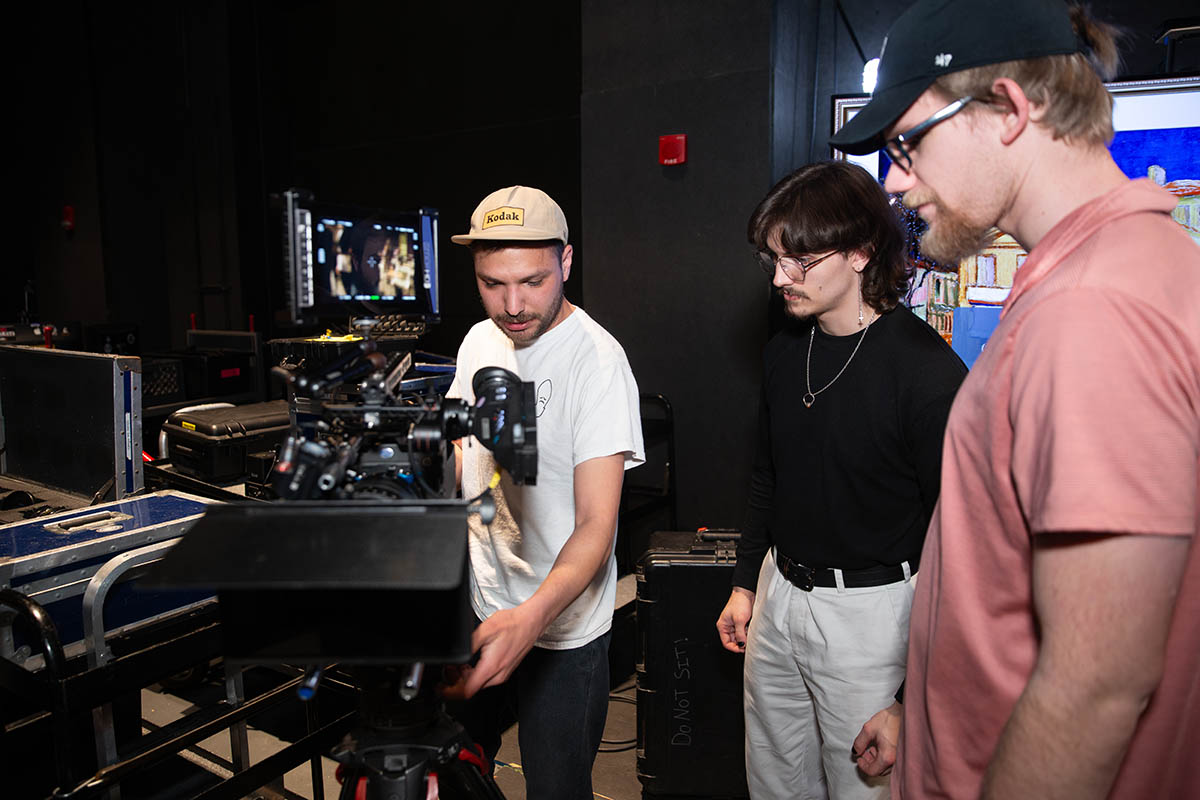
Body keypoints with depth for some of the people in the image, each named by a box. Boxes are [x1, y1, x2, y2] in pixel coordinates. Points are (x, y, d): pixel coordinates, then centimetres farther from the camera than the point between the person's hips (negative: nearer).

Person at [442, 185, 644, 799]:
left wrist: (532, 616, -40)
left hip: (562, 630, -6)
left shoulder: (597, 359, -19)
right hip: (475, 609, 6)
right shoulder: (480, 341, 2)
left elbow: (596, 523, -24)